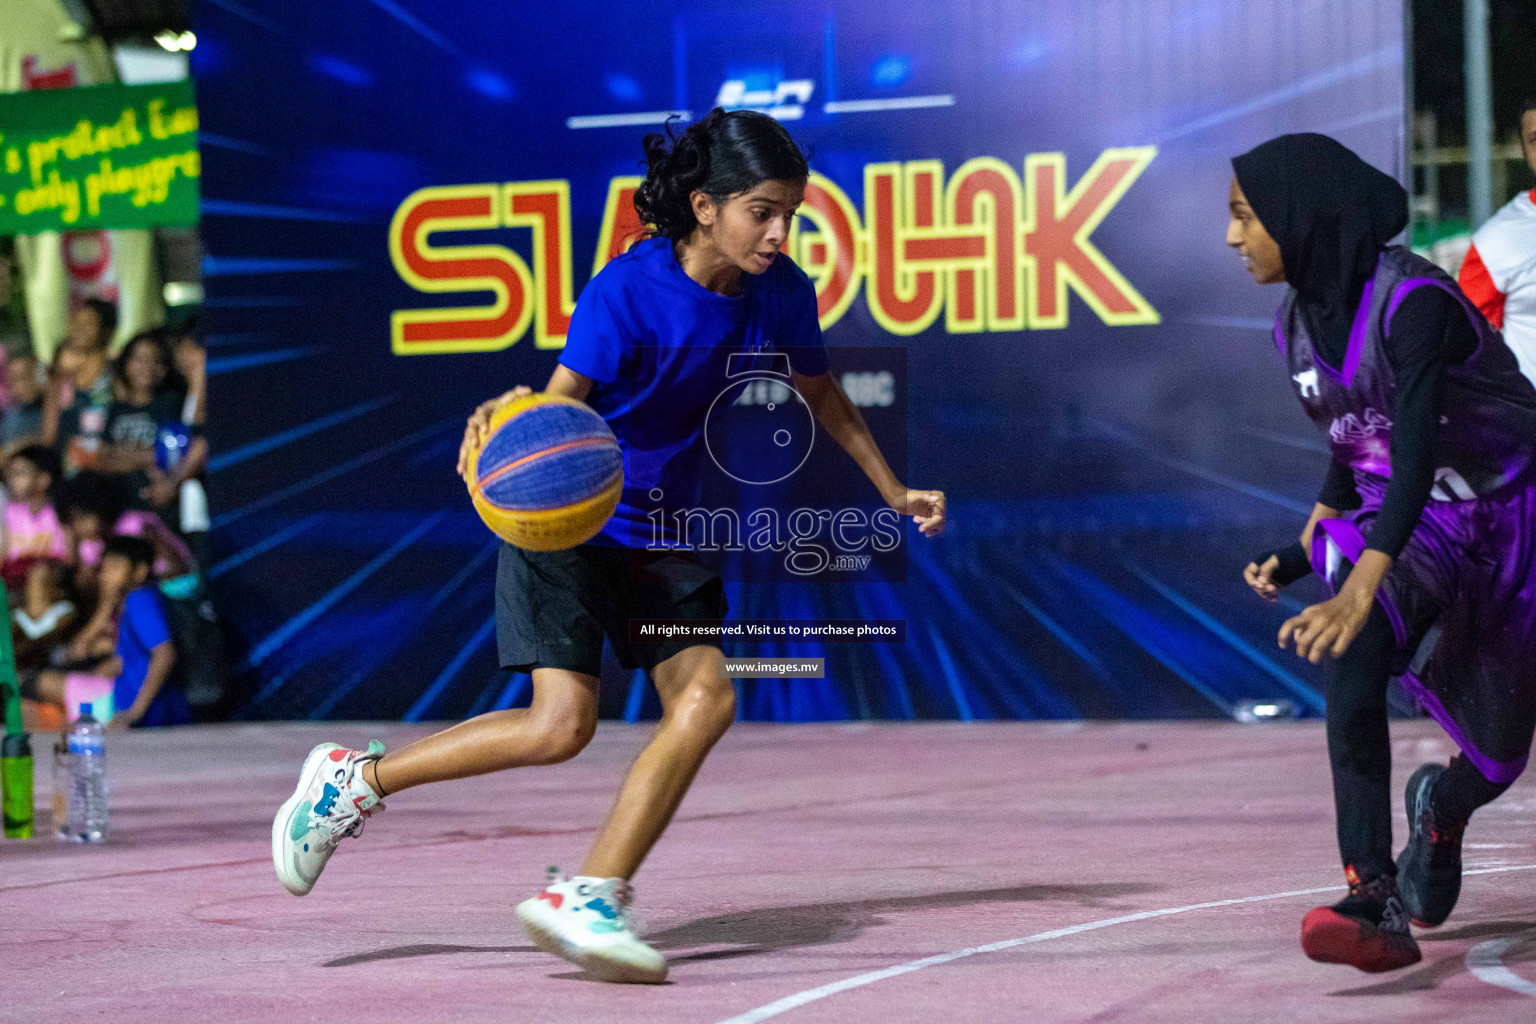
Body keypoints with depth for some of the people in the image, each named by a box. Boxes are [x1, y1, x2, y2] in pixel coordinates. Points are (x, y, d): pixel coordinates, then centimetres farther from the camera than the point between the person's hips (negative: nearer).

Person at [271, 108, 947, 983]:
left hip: (660, 531, 6)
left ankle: (591, 900, -11)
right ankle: (354, 778, 2)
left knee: (706, 697, -14)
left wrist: (893, 492, 19)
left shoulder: (780, 293, -6)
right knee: (561, 723, -16)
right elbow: (560, 404, -24)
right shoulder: (628, 291, -23)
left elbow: (822, 395, 13)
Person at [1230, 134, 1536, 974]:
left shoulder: (1412, 301, -26)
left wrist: (1359, 591, -48)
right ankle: (1375, 900, -34)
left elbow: (1416, 449, -37)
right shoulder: (1298, 324, -1)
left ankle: (1441, 812, 43)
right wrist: (1300, 555, 10)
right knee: (1352, 659, -29)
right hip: (1406, 527, 4)